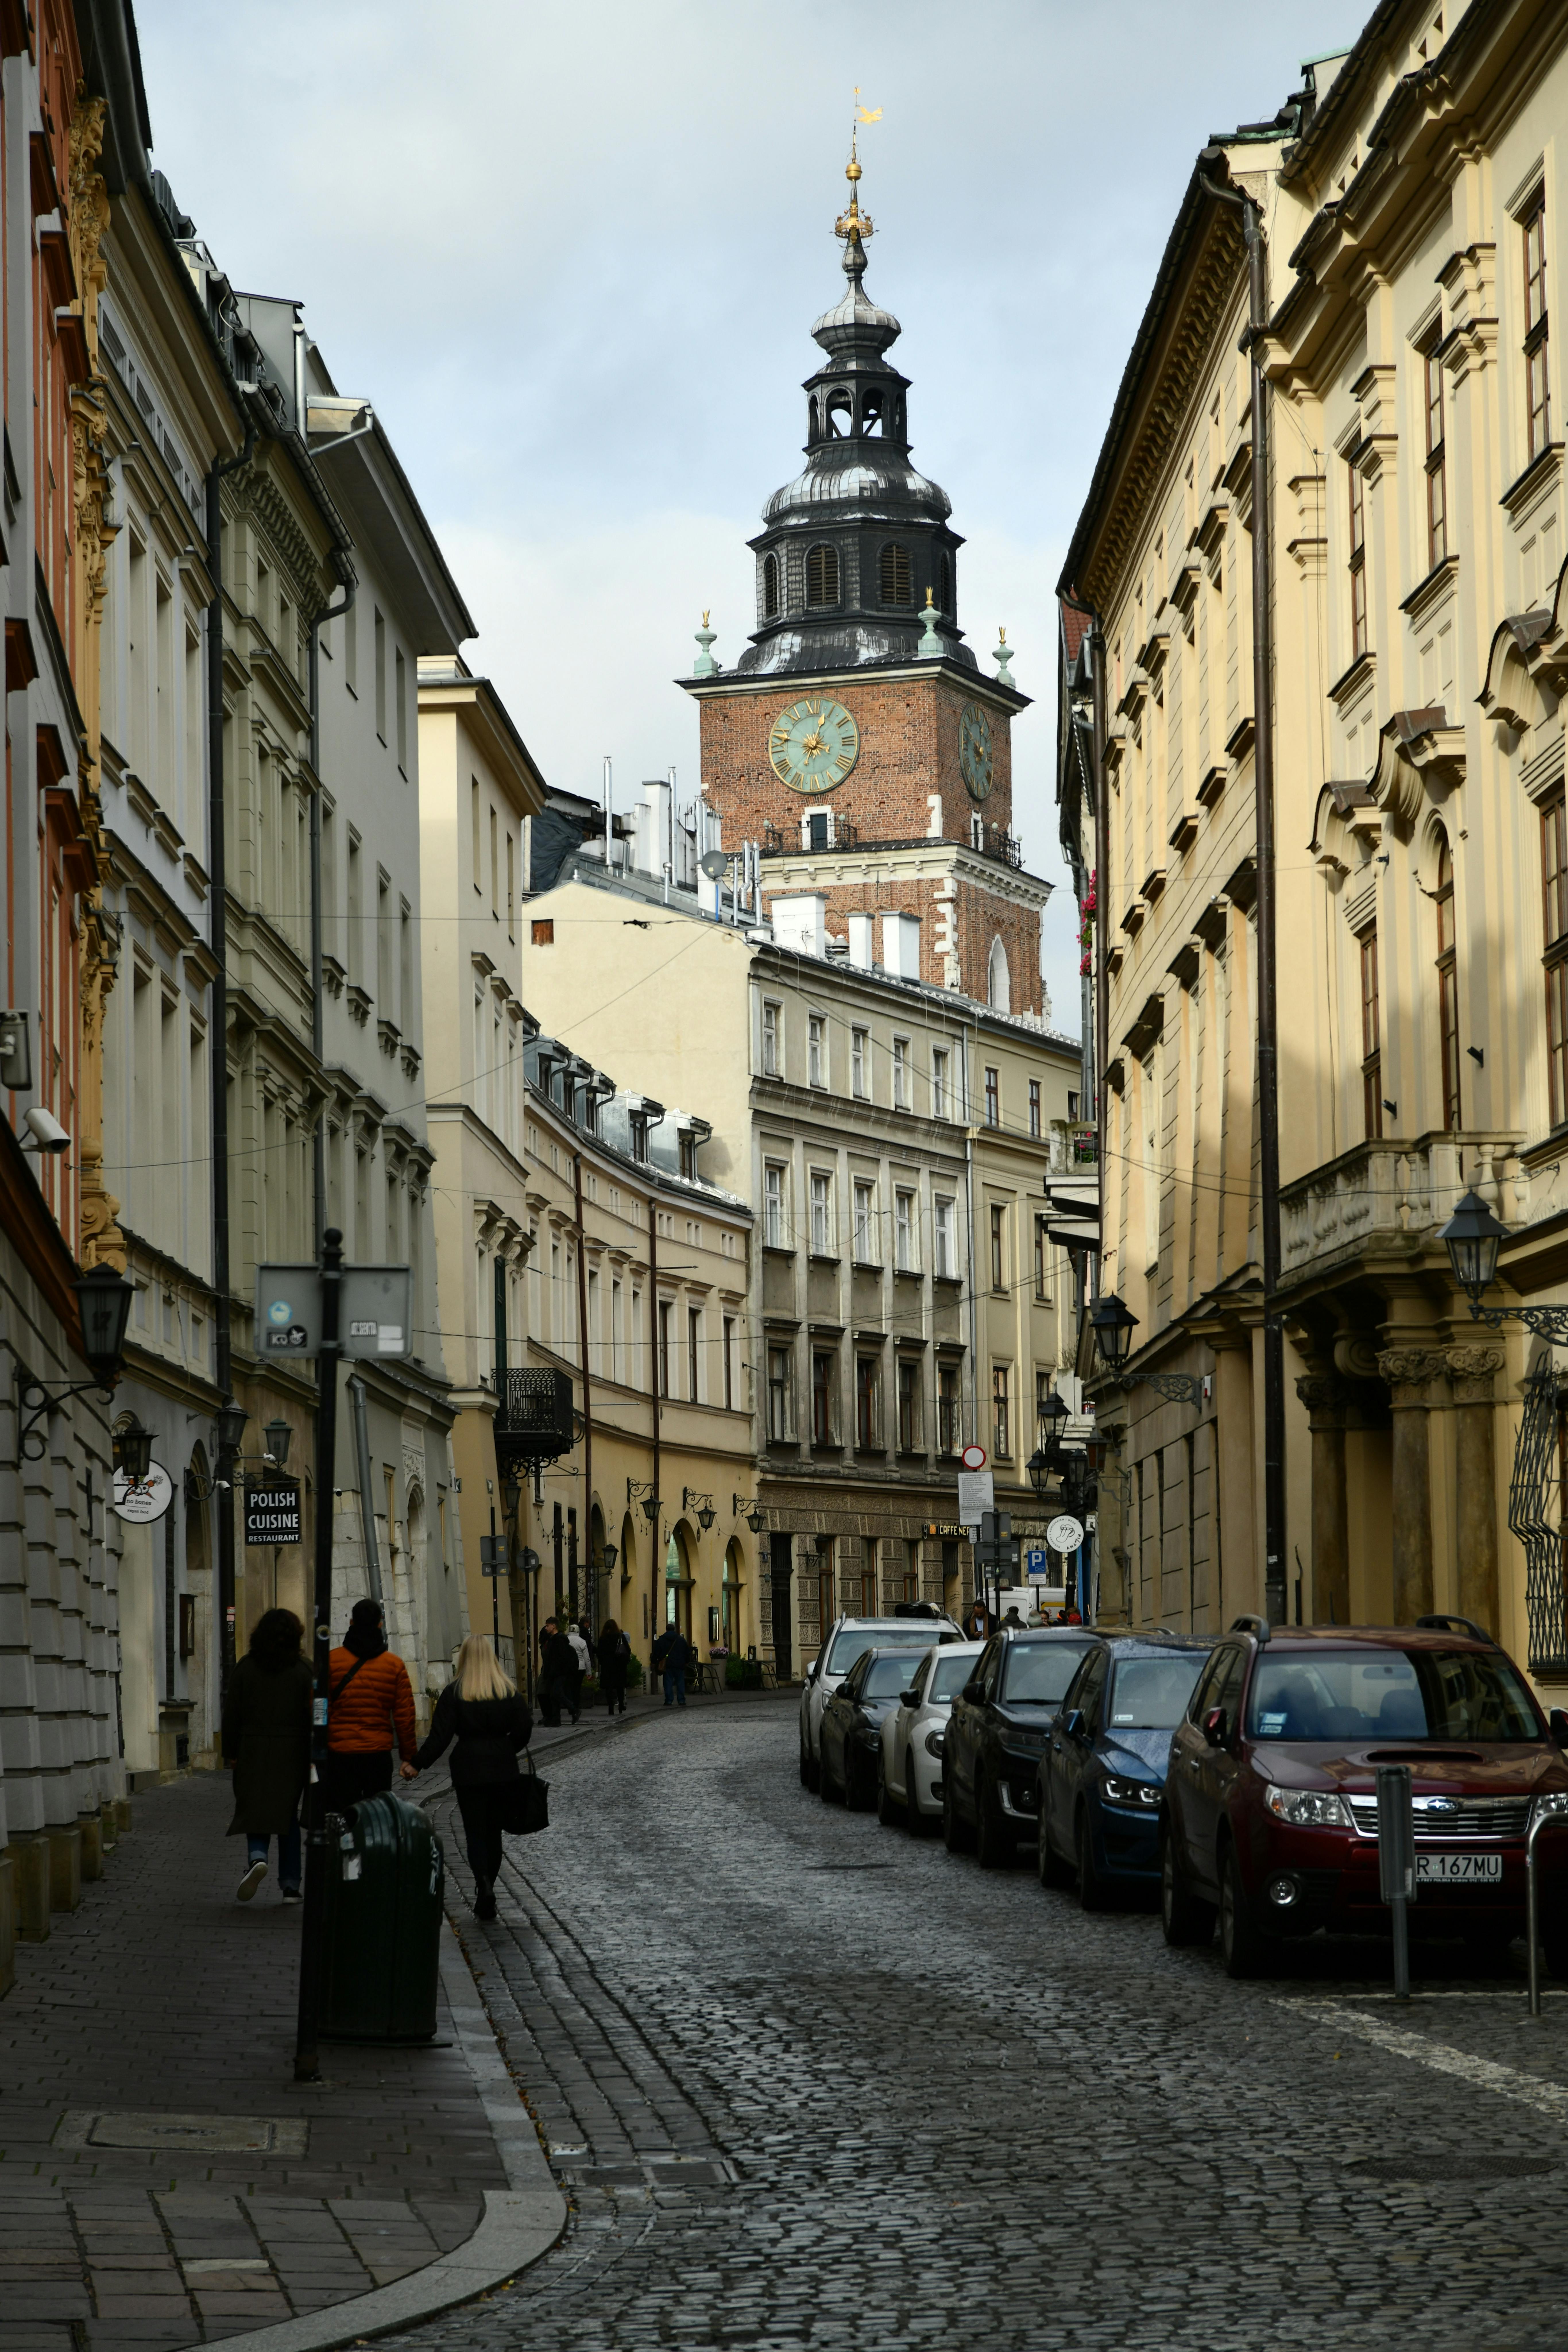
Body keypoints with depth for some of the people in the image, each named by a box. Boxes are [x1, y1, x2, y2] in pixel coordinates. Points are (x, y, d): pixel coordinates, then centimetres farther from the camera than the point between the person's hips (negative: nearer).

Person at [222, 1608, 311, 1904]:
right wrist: (314, 1755, 0)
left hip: (253, 1751, 0)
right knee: (288, 1813, 10)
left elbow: (232, 1714, 1)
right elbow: (314, 1715, -5)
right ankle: (290, 1885, 9)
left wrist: (230, 1753, 8)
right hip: (293, 1754, 0)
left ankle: (257, 1857, -25)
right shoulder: (304, 1669, -3)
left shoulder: (246, 1668, 0)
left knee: (256, 1810, 6)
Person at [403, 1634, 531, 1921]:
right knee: (494, 1830, 12)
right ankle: (486, 1896, 15)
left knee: (475, 1830, 0)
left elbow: (440, 1736, -10)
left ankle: (483, 1883, -22)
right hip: (502, 1768, 3)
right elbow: (524, 1729, 2)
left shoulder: (455, 1693, -7)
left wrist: (417, 1764, -3)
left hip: (469, 1768, -3)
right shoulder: (509, 1691, 1)